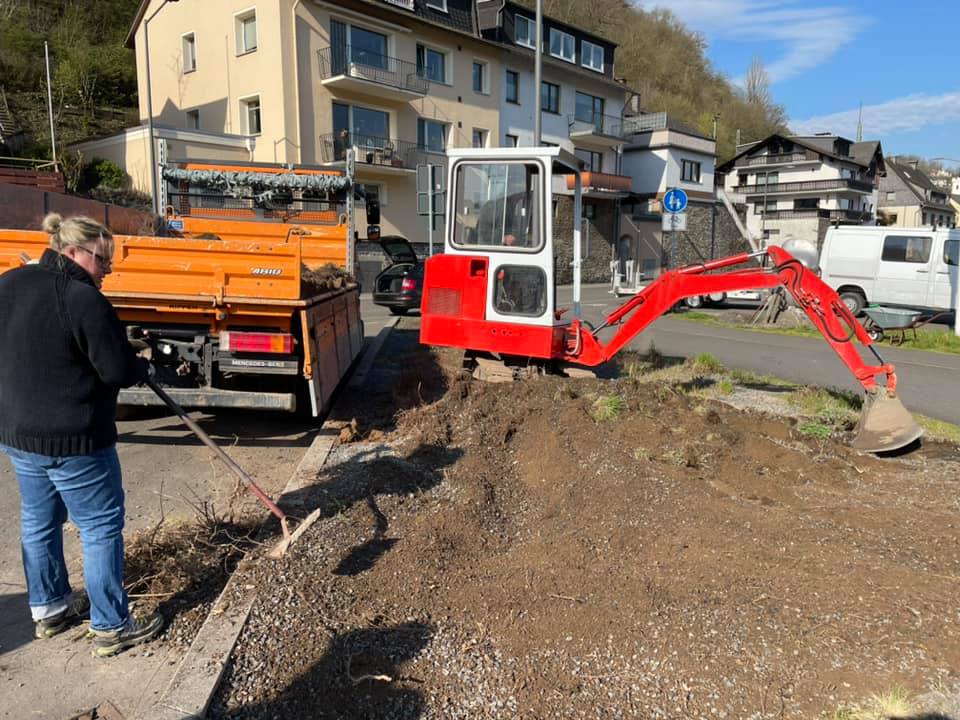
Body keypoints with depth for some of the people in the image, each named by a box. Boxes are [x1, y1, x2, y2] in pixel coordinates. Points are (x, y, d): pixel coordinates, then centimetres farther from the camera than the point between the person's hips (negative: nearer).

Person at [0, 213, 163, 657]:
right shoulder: (82, 298, -21)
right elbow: (119, 371, -19)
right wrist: (143, 368, 1)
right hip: (72, 439, -9)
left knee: (38, 521, 22)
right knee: (102, 526, 4)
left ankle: (48, 608, 39)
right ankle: (111, 627, 14)